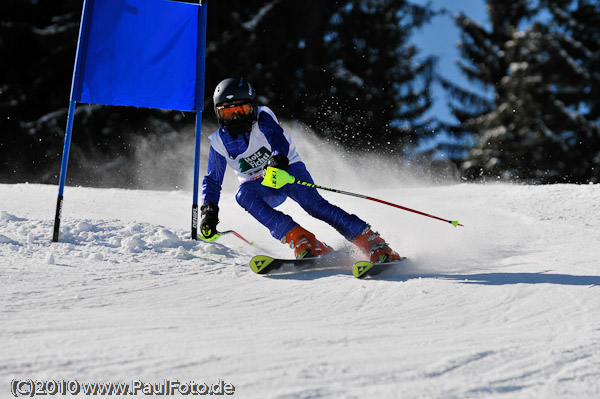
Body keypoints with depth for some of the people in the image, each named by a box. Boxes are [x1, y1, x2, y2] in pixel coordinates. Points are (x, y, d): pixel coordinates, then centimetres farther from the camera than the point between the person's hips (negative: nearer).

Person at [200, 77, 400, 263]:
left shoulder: (262, 119, -14)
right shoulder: (220, 142, -5)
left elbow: (278, 139, -35)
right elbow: (212, 181, 4)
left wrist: (278, 159, -57)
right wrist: (209, 212, -11)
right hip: (260, 187, 3)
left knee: (313, 203, -29)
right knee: (244, 194, -30)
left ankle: (374, 244, -32)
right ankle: (301, 241, -37)